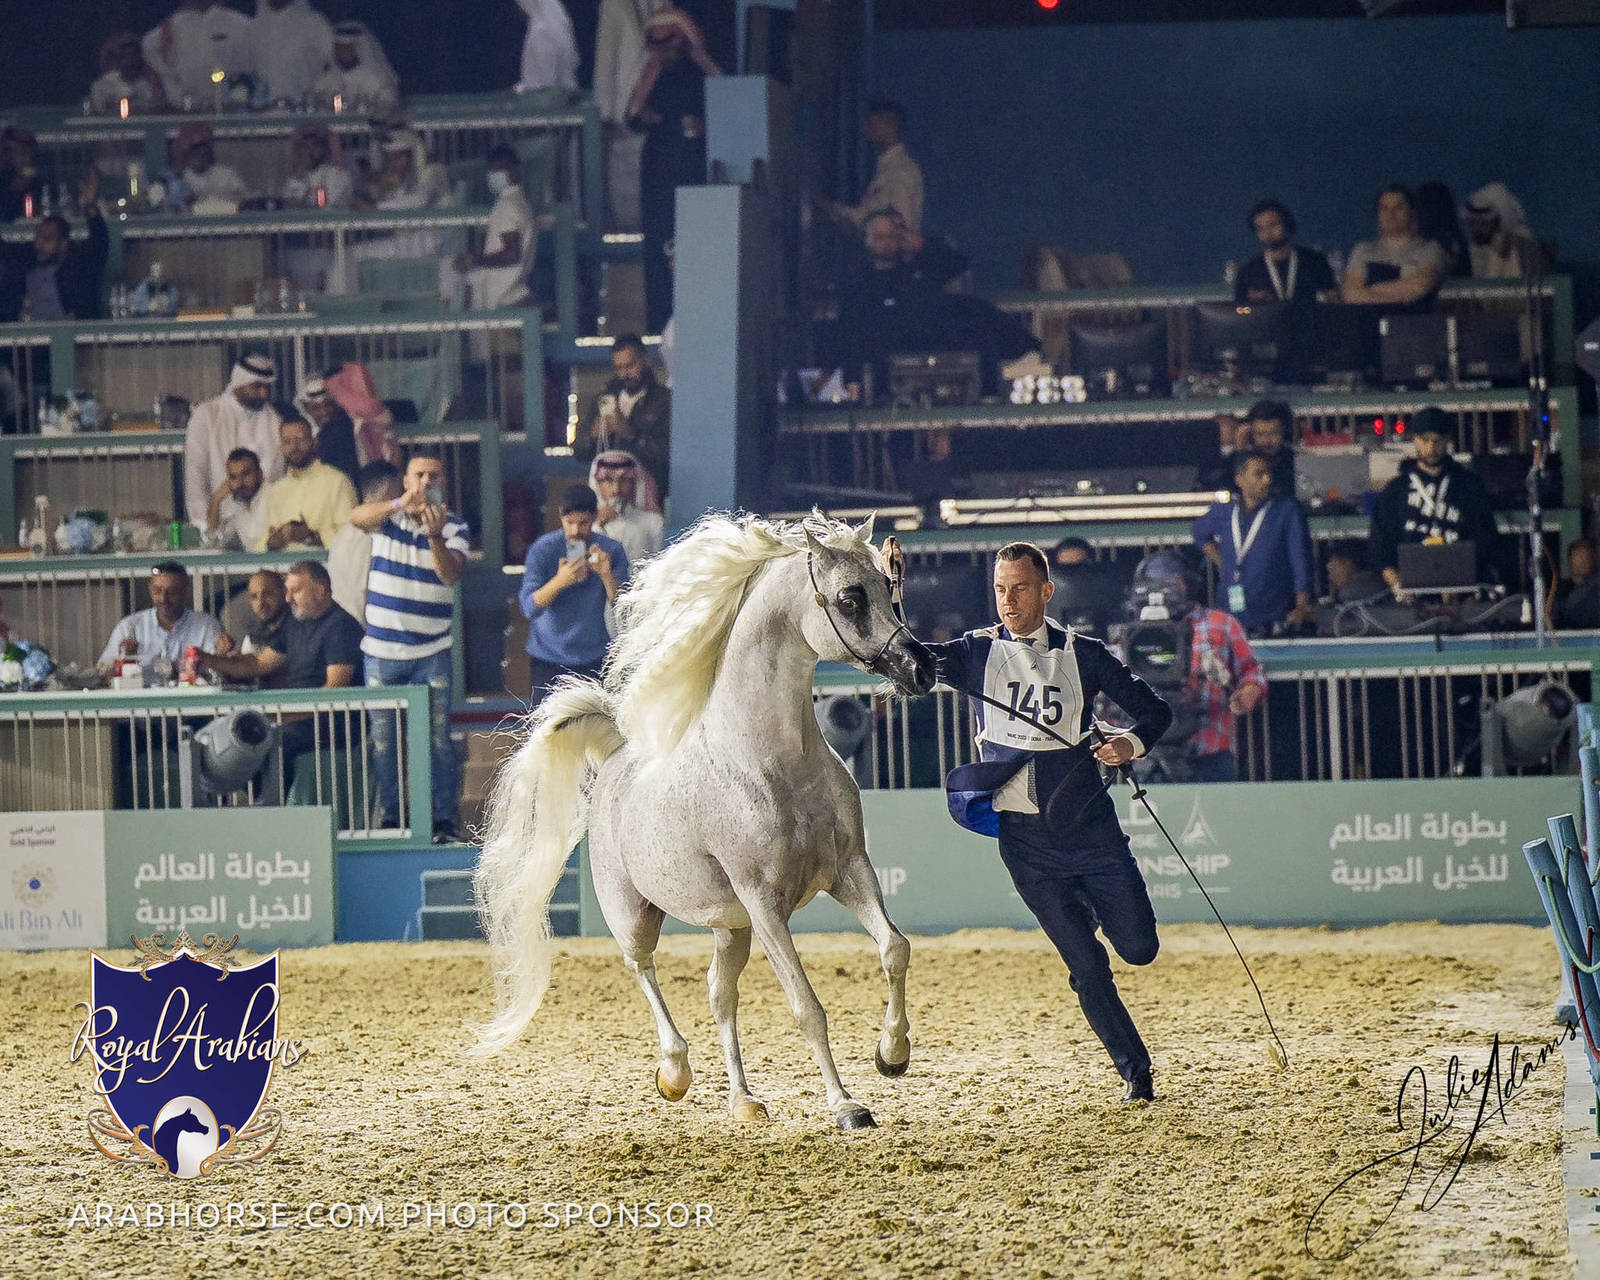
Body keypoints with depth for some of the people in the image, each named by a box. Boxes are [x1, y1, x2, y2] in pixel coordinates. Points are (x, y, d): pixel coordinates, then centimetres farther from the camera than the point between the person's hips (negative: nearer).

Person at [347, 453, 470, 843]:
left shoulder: (453, 525, 1)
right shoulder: (389, 515, 1)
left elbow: (451, 574, -16)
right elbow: (357, 516, -23)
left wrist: (434, 536, -34)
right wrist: (400, 505, -41)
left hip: (432, 653, -1)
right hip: (382, 651, 1)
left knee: (438, 738, -2)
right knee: (383, 741, 5)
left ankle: (444, 819, 4)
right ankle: (389, 819, 14)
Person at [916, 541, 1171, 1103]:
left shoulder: (1083, 655, 1)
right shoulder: (977, 652, 3)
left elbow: (1154, 709, 8)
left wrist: (1132, 742, -13)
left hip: (1089, 825, 1)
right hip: (1025, 839, 0)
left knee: (1139, 948, 2)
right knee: (1087, 968, -1)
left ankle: (1091, 903, 35)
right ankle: (1135, 1070, 14)